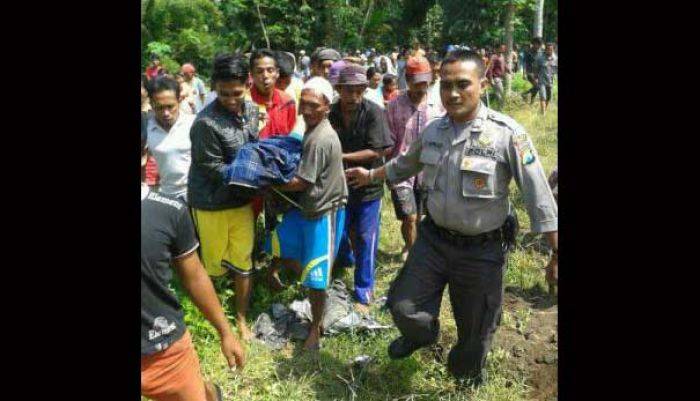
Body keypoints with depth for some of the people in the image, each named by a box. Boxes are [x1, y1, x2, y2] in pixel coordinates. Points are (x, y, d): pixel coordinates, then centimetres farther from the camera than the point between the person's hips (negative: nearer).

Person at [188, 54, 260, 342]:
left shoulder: (251, 110, -2)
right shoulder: (206, 123, -24)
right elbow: (215, 169, -20)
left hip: (242, 199, 5)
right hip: (212, 203, -5)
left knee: (243, 262, 11)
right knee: (214, 264, 12)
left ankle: (241, 319, 29)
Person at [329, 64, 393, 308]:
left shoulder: (373, 113, -16)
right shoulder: (331, 114, -6)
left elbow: (376, 151, -20)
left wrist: (342, 156, -21)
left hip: (367, 185, -4)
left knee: (365, 237, 5)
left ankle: (364, 286, 22)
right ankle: (344, 260, 53)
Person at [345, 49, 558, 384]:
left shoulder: (507, 134, -18)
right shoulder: (433, 130, -1)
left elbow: (538, 196, -14)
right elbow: (405, 164, 19)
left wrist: (556, 250, -13)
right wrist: (370, 175, 30)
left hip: (481, 250, -4)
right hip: (433, 239, 4)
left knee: (475, 329, 14)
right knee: (403, 306, 8)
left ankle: (466, 383, 46)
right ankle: (422, 334, 46)